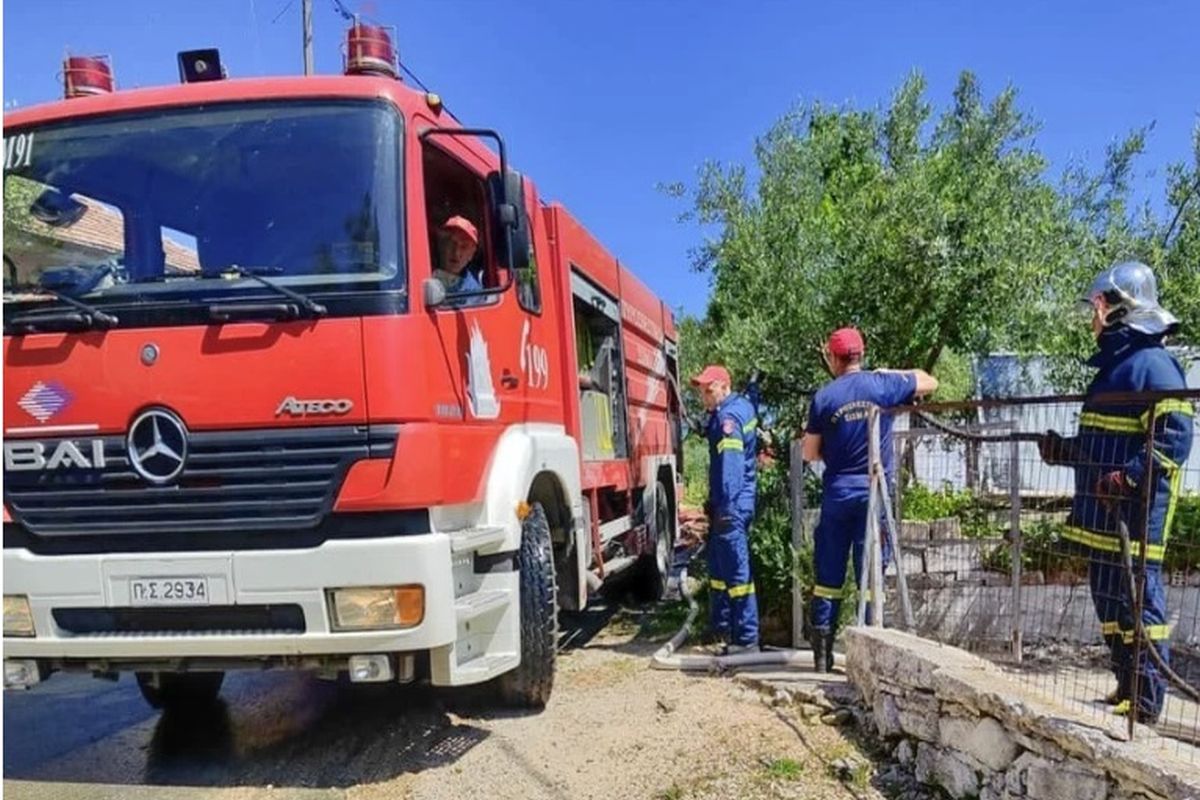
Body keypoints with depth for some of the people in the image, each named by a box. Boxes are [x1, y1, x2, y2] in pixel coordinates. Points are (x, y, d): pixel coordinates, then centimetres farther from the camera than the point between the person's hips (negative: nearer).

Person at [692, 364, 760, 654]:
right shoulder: (742, 406, 16)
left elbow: (731, 465, -24)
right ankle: (723, 628, 30)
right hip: (724, 505, 11)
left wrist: (726, 507, -27)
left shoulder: (728, 418, -15)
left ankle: (747, 640, -1)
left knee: (737, 573, -6)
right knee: (718, 568, 19)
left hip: (731, 507, -11)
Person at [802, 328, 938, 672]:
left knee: (828, 575, 8)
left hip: (837, 492, 0)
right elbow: (930, 382, 15)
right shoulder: (882, 385, -2)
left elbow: (810, 454, 2)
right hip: (874, 492, 0)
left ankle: (822, 654, 12)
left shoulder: (824, 397, -3)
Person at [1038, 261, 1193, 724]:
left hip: (1135, 516, -10)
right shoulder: (1111, 364, 18)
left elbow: (1174, 438, -20)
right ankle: (1125, 689, 28)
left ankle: (1147, 702, 5)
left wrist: (1128, 477, -28)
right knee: (1108, 603, 16)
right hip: (1100, 514, 10)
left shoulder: (1153, 364, -12)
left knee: (1138, 604, -4)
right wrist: (1065, 450, 16)